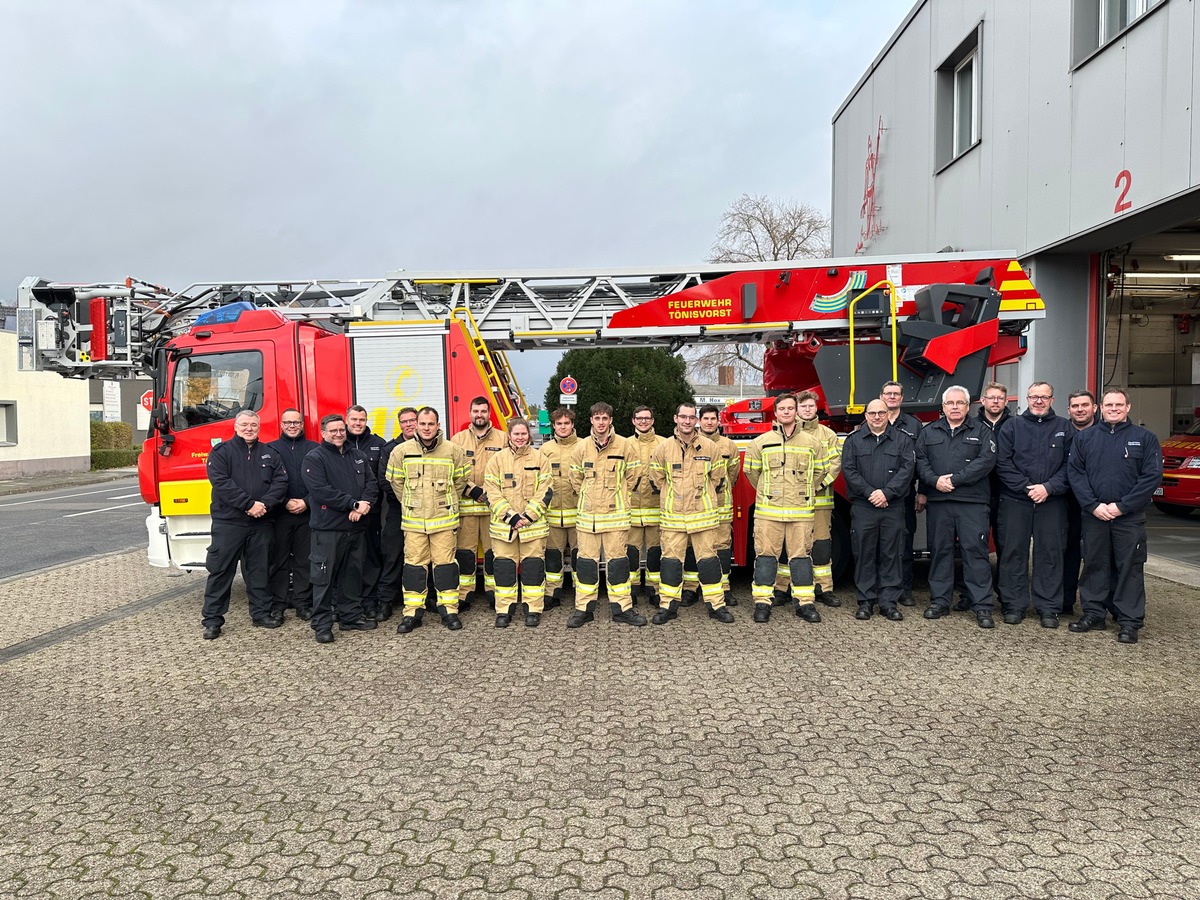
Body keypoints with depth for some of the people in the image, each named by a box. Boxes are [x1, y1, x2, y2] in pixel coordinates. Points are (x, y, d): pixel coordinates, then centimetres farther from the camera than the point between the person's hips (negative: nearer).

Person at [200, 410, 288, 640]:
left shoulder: (269, 453, 10)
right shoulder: (221, 452, -1)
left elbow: (281, 481, 1)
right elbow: (221, 483, -14)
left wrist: (265, 504, -15)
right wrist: (249, 504, -19)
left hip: (261, 524, 4)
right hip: (228, 522, -3)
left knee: (260, 570, 12)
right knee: (220, 570, 1)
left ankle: (261, 612, 23)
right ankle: (212, 619, 8)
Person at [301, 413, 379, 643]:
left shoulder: (359, 456, 14)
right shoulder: (314, 458, -5)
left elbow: (372, 483, 8)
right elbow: (320, 490, -16)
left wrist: (364, 504, -13)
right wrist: (353, 504, -18)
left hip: (356, 527, 6)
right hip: (328, 528, -6)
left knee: (353, 573, 14)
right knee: (324, 577, -1)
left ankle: (351, 616, 25)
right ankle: (322, 624, 6)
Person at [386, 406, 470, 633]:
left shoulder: (453, 451, -2)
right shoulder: (401, 451, -1)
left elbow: (461, 480, 10)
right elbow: (395, 482, 11)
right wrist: (411, 504, 11)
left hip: (444, 519, -1)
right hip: (413, 520, 1)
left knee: (445, 563, 3)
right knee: (414, 564, 4)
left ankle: (449, 610, 13)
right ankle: (412, 612, 13)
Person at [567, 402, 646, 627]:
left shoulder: (624, 445, -1)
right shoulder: (581, 447, 4)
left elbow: (631, 476, 7)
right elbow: (576, 479, 15)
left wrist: (616, 496, 10)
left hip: (616, 514, -1)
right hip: (587, 514, 1)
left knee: (617, 561, 3)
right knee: (587, 561, 5)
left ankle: (622, 608, 11)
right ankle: (584, 609, 12)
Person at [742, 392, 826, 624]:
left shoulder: (811, 443, 7)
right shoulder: (761, 442, 4)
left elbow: (819, 471, 17)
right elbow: (751, 471, 13)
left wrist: (803, 491, 13)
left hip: (801, 511, 1)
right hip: (768, 510, -1)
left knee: (801, 555, 4)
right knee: (766, 555, 1)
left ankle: (805, 603, 12)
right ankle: (762, 603, 8)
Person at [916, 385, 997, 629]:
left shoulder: (981, 431, 7)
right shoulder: (928, 432, 14)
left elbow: (986, 460, -7)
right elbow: (920, 462, 5)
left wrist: (955, 479, -14)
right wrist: (935, 481, -13)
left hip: (972, 502, -2)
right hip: (937, 502, 3)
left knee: (975, 551, -4)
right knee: (939, 551, 7)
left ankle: (982, 606, 0)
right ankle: (939, 602, 16)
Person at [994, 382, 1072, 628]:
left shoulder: (1064, 428, 7)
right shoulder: (1012, 426, 6)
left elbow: (1069, 465, 0)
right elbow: (1003, 463, -2)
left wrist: (1049, 488, -12)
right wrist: (1026, 487, -11)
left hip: (1052, 502, 0)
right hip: (1015, 500, 0)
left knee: (1050, 553, 4)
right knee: (1013, 552, 3)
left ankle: (1048, 608, 12)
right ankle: (1014, 605, 12)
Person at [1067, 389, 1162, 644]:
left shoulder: (1144, 438, 2)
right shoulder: (1084, 438, 8)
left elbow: (1153, 476, -5)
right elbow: (1075, 472, 1)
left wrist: (1121, 506, -12)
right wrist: (1094, 505, -11)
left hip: (1130, 518, -2)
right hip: (1093, 515, 2)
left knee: (1130, 568, 2)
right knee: (1094, 565, 9)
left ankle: (1130, 621, 8)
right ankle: (1094, 614, 19)